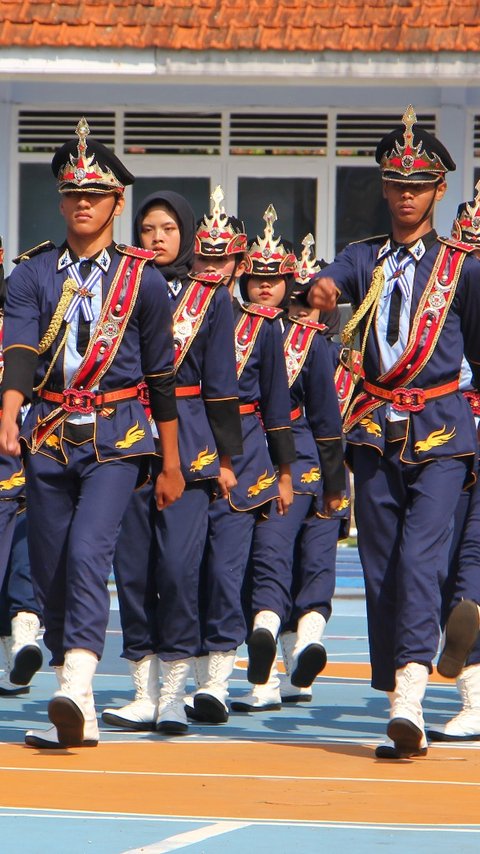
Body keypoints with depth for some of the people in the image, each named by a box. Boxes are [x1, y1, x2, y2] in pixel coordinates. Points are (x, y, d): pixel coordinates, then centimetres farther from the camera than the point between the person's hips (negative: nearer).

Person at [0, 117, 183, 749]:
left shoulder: (142, 280, 2)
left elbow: (162, 374, 7)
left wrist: (171, 463, 9)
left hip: (116, 438, -3)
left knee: (88, 553, -22)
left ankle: (76, 689, -32)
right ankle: (77, 719, 14)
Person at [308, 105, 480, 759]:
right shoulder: (364, 258, 12)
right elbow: (333, 276, -10)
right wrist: (322, 289, -33)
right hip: (376, 431, 3)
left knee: (421, 557, -18)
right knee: (380, 569, 3)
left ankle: (410, 697, -29)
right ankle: (402, 716, 9)